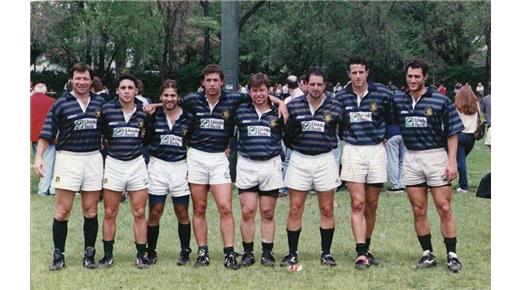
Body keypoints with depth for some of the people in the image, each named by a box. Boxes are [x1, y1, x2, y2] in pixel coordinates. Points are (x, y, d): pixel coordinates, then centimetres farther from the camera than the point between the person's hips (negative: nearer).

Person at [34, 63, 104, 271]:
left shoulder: (100, 103, 8)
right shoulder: (61, 104, 0)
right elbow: (47, 134, -1)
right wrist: (39, 157, -10)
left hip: (94, 159, 2)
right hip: (68, 158, -2)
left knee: (91, 211, 6)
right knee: (62, 211, -2)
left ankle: (89, 255, 15)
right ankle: (58, 256, 6)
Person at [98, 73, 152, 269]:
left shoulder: (144, 111, 1)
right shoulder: (107, 110, -4)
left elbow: (149, 135, 15)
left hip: (137, 164, 1)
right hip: (113, 164, -1)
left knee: (139, 213, 3)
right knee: (109, 214, 5)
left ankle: (141, 255, 11)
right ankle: (108, 255, 15)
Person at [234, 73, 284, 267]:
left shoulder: (277, 112, 4)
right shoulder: (241, 111, 5)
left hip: (271, 165, 0)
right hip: (247, 165, 0)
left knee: (268, 213, 5)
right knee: (247, 212, -1)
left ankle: (267, 253, 12)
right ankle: (248, 253, 8)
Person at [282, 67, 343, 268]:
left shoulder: (334, 106, 1)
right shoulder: (294, 106, 3)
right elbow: (286, 138, 6)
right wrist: (291, 129, -8)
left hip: (325, 160, 0)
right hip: (299, 160, 0)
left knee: (327, 209, 6)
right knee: (295, 209, 2)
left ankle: (326, 253, 17)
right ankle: (292, 254, 11)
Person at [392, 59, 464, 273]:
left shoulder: (441, 101, -4)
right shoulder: (398, 101, 5)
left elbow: (452, 134, -2)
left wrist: (452, 162, -8)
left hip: (436, 156, -3)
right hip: (411, 158, 3)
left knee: (444, 209, -4)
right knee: (418, 211, 6)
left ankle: (452, 255, 3)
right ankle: (427, 254, 14)